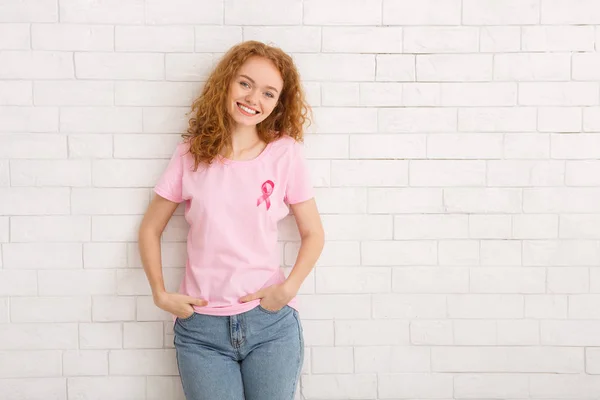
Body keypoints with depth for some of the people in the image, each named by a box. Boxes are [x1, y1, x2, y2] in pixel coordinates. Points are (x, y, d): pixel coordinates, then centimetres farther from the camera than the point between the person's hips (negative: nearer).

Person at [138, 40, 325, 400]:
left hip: (271, 321, 0)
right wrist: (161, 294, -3)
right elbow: (150, 229, 8)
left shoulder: (285, 153, -3)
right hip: (201, 328, 1)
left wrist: (288, 289, -10)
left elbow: (313, 234, 3)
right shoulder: (191, 154, 1)